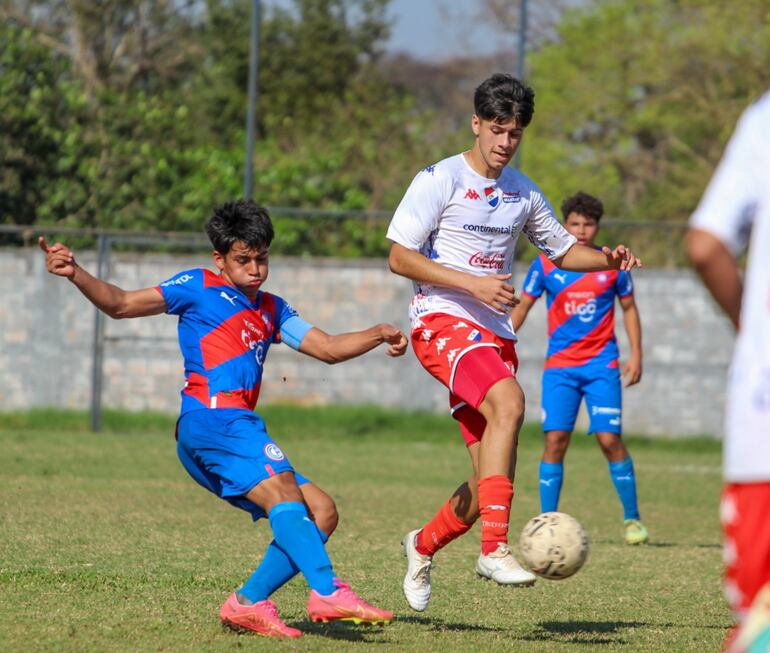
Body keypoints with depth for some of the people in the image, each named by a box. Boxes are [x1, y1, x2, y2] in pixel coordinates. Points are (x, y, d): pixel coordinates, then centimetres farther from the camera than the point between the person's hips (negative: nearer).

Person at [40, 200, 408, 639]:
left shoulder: (272, 310, 28)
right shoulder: (198, 288, 10)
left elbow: (327, 348, 23)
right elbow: (119, 305, 6)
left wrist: (378, 335, 9)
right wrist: (76, 274, -9)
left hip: (241, 429, 8)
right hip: (211, 419, -8)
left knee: (321, 512, -1)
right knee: (282, 487, -28)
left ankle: (249, 603, -5)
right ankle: (326, 592, -44)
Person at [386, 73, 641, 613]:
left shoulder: (524, 193, 15)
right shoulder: (440, 180, -3)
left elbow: (562, 249, 27)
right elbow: (400, 258, -7)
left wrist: (606, 259, 5)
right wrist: (473, 284, -17)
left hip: (495, 334, 6)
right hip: (442, 322, -6)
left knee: (490, 482, 1)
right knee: (508, 402, -34)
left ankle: (424, 545, 29)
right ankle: (495, 549, -38)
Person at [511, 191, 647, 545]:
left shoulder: (612, 264, 2)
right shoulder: (546, 264, 1)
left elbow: (629, 308, 12)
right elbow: (522, 307, 9)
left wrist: (636, 354, 4)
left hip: (602, 364, 0)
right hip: (560, 366, 1)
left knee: (609, 439, -10)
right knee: (555, 439, -11)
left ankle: (632, 518, 6)